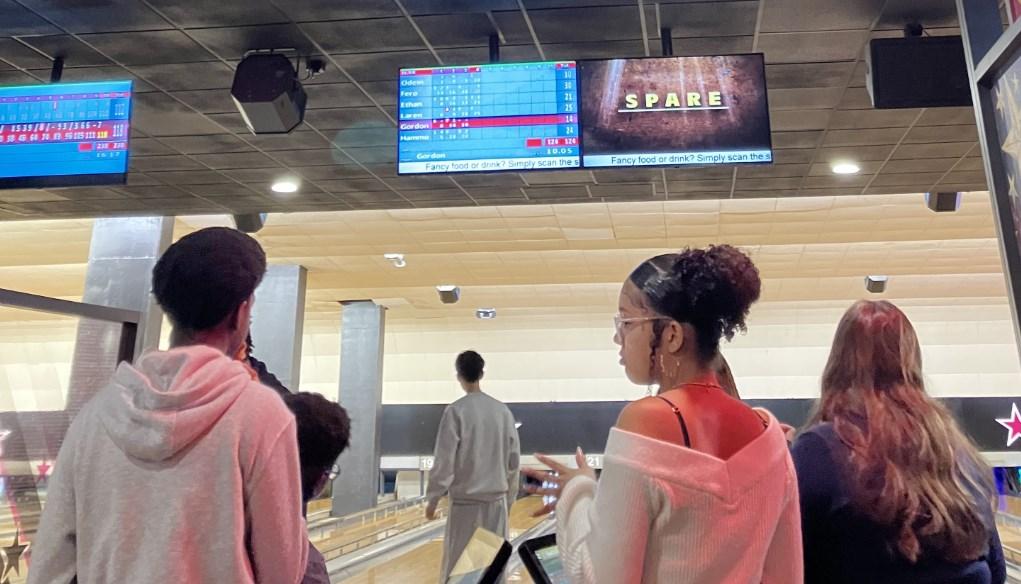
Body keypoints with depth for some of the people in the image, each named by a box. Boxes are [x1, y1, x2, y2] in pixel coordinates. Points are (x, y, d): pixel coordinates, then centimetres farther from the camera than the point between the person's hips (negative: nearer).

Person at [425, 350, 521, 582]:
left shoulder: (456, 411, -10)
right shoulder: (503, 411, 3)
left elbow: (444, 461, -10)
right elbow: (514, 461, 7)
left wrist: (433, 499, 0)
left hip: (465, 502, -3)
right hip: (496, 501, 4)